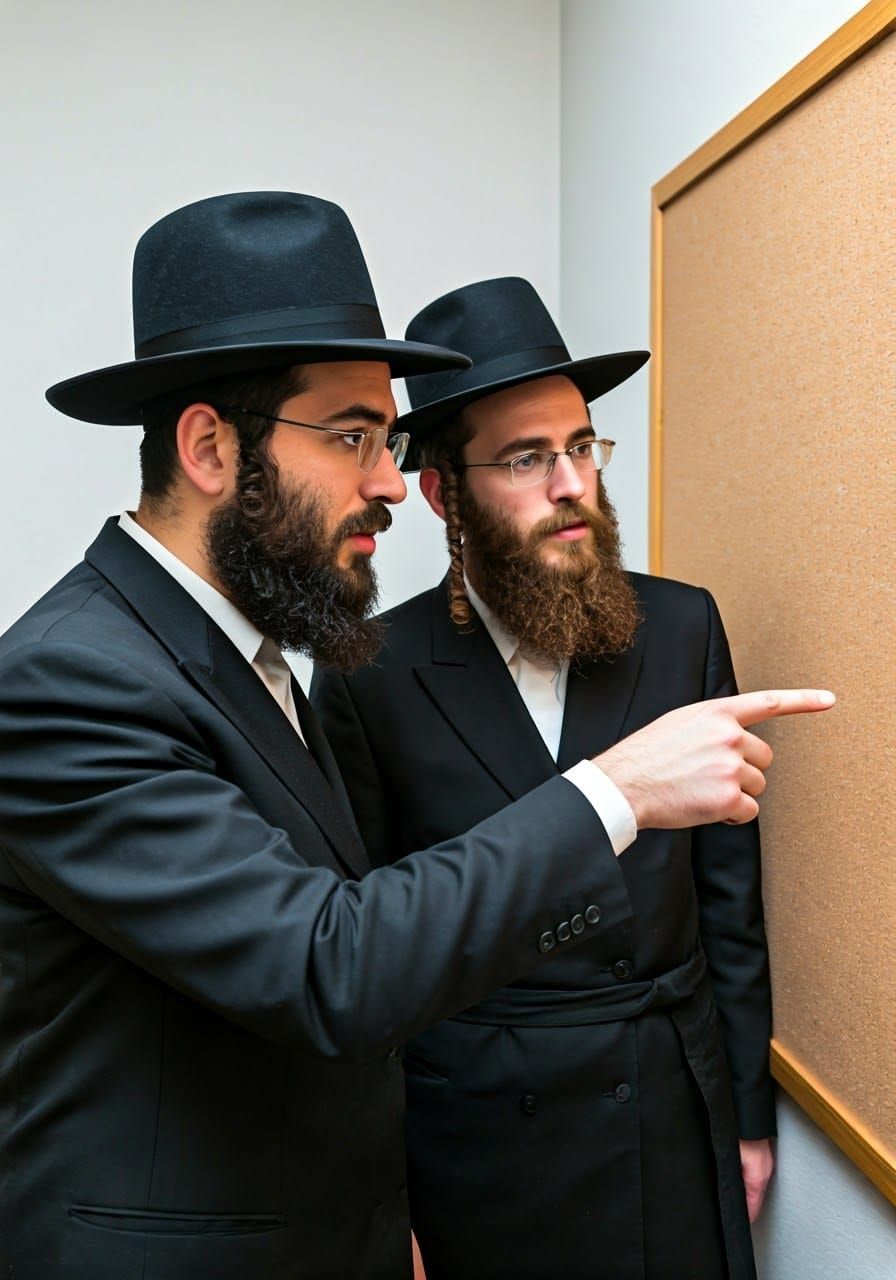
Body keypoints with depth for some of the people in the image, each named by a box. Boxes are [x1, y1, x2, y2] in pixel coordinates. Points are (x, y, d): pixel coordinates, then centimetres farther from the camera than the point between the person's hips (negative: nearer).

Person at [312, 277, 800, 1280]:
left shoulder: (683, 629, -3)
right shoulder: (370, 679, -11)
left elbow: (728, 889, 3)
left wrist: (749, 1110, 6)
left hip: (677, 1122, 3)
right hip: (478, 1140, -2)